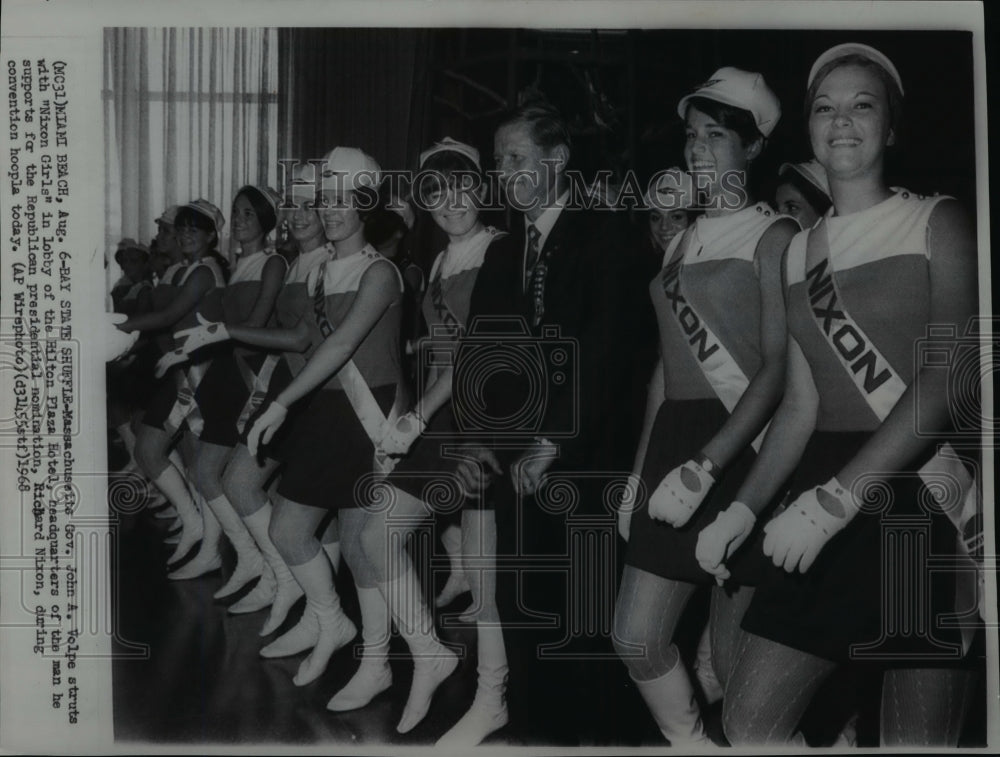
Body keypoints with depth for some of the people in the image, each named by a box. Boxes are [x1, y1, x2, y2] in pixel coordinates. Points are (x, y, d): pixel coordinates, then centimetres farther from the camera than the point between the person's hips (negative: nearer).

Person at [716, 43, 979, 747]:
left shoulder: (936, 221, -2)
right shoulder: (800, 249, 15)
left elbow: (948, 379, -15)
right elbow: (802, 406, 13)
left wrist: (830, 503, -21)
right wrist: (741, 510, 1)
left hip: (927, 494, -5)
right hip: (828, 494, 5)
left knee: (918, 734, -2)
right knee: (748, 723, 1)